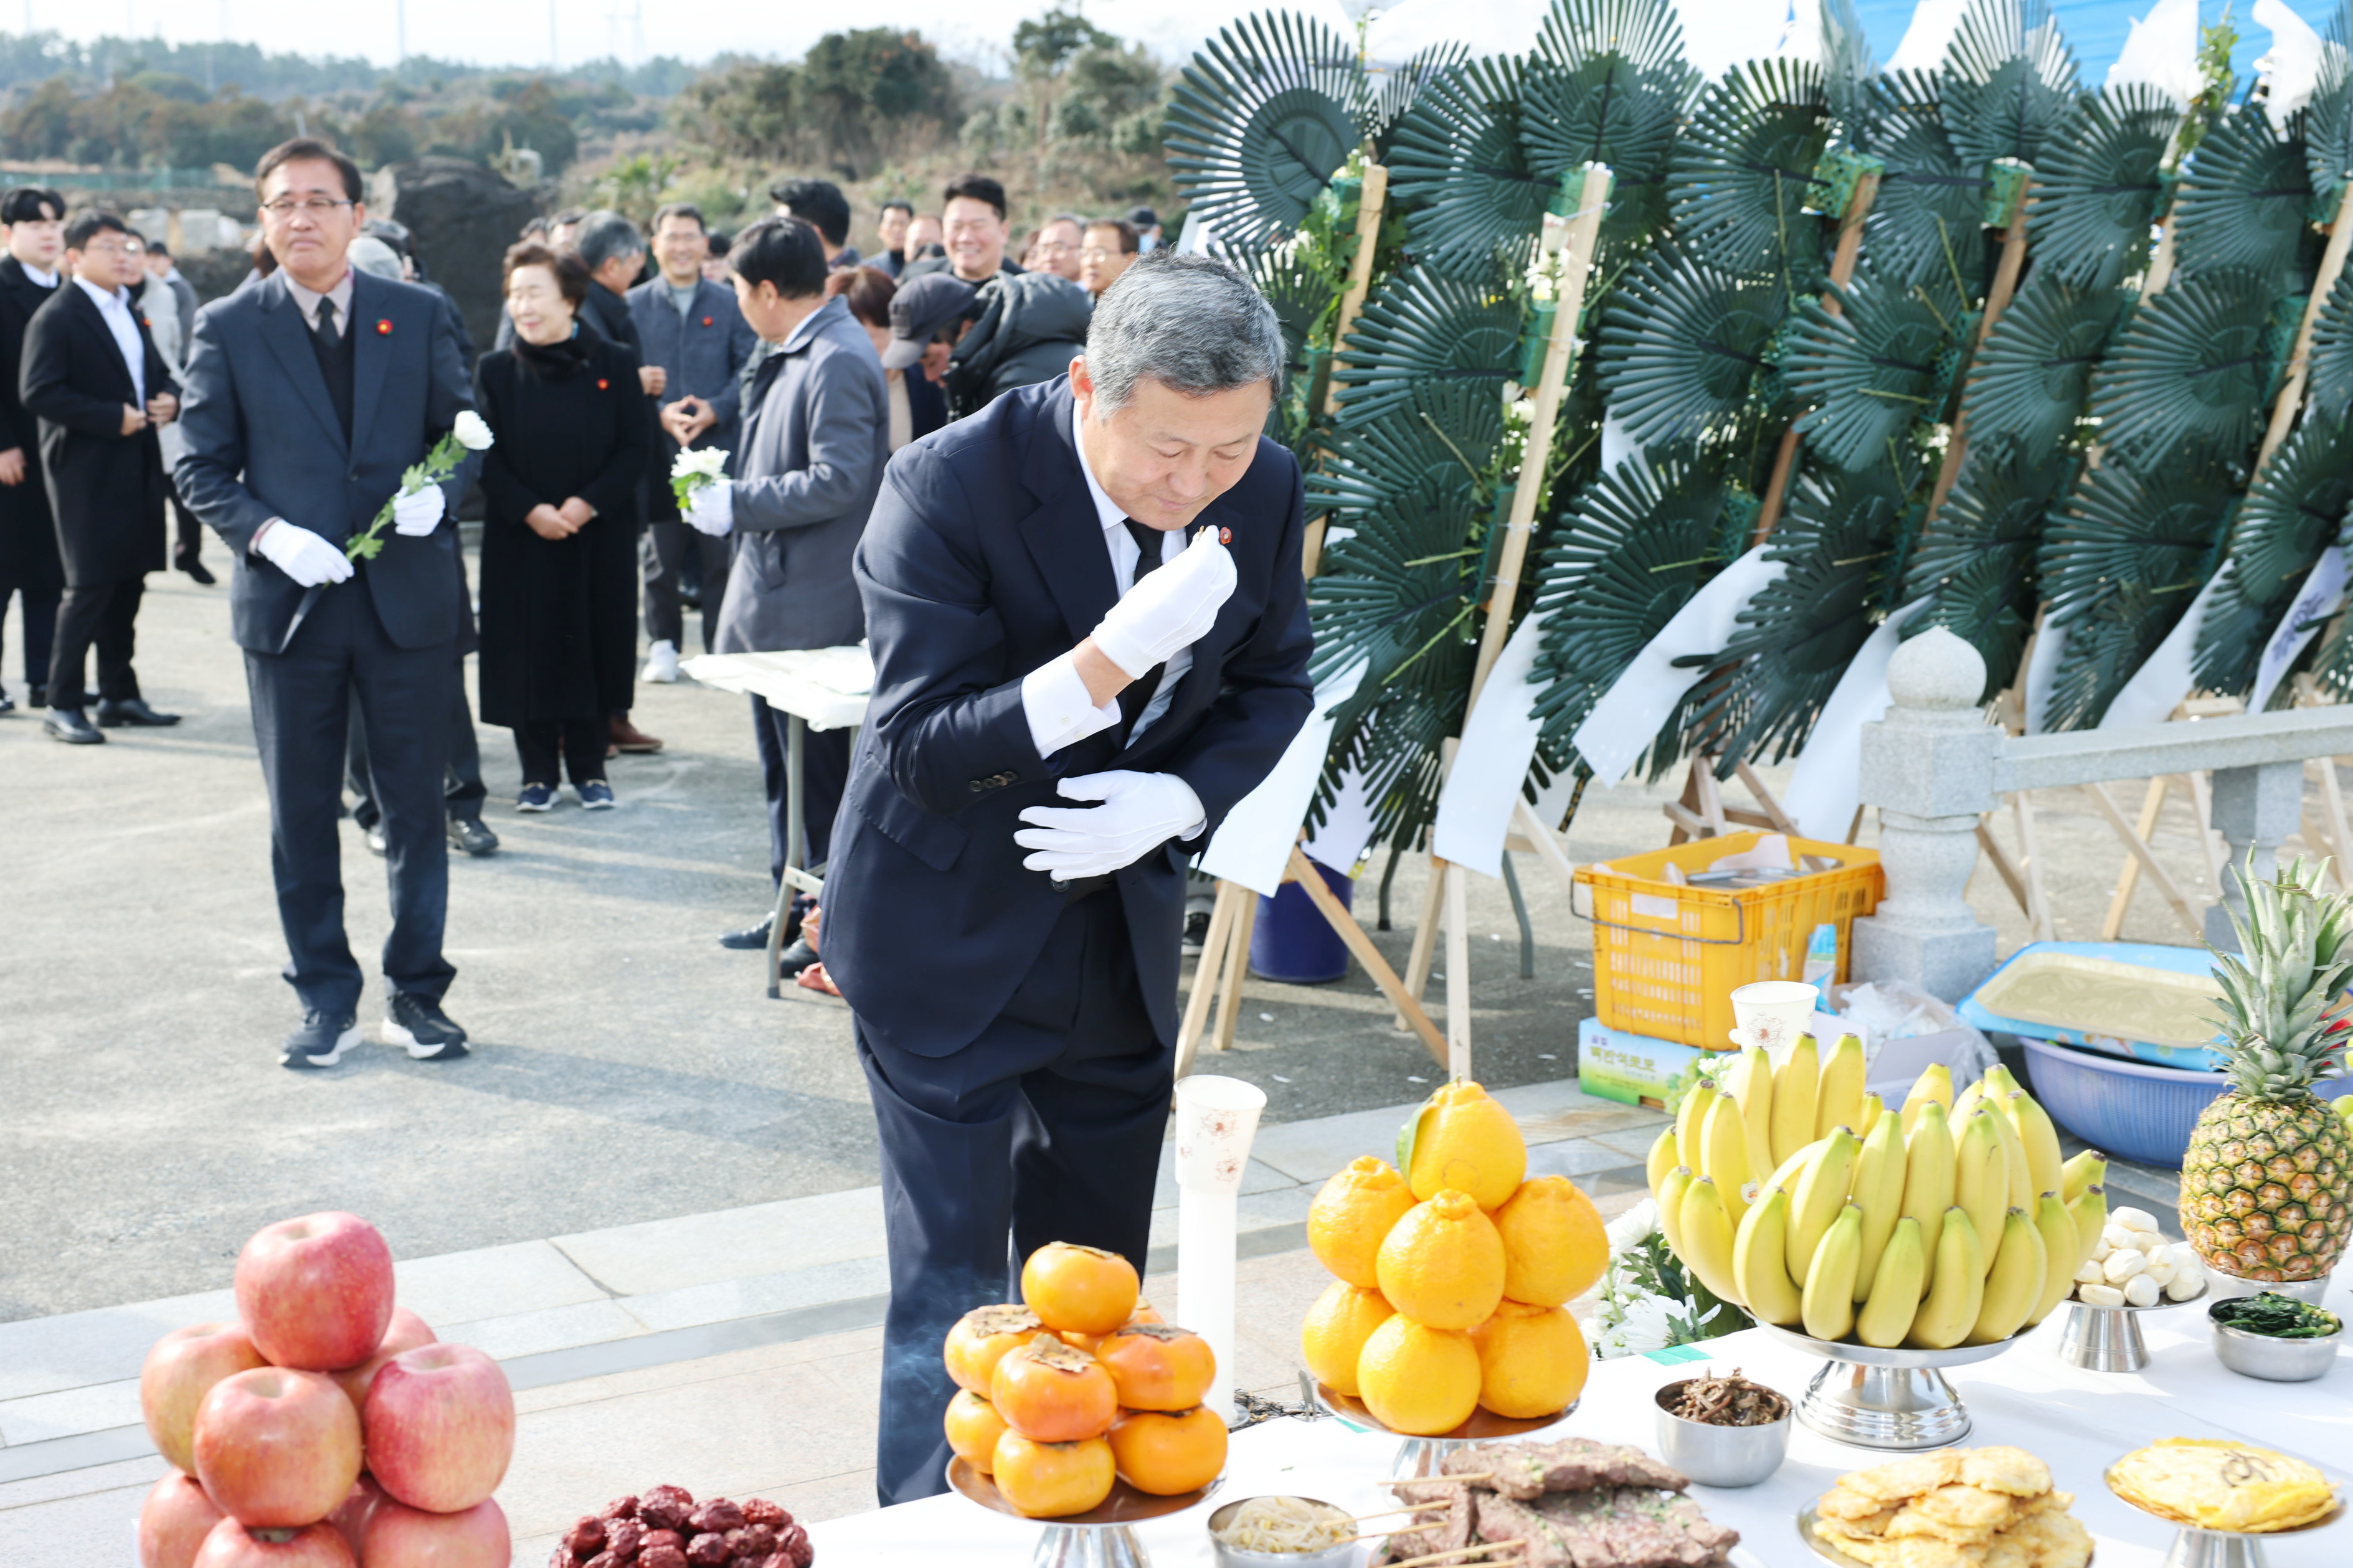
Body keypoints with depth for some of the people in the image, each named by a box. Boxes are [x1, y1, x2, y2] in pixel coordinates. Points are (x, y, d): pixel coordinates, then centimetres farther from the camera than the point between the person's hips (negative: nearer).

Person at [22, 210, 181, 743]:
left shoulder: (130, 313, 17)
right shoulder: (55, 318, -9)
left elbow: (159, 374, 24)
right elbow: (39, 393, -17)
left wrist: (168, 399, 1)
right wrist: (114, 417, -20)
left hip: (138, 471, 8)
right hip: (86, 474, -8)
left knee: (128, 584, 12)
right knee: (89, 588, -6)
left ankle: (119, 694, 22)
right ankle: (63, 705, 2)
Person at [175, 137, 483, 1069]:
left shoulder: (419, 315, 5)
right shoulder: (227, 328, 1)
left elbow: (464, 431, 9)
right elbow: (200, 467, 1)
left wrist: (439, 492, -12)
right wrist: (266, 532, -16)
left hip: (407, 598, 1)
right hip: (288, 603, 0)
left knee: (416, 807, 7)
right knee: (301, 816, 8)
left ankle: (416, 992, 21)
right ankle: (325, 998, 21)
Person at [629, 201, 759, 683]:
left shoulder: (729, 304, 7)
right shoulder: (634, 305, 7)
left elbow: (749, 368, 3)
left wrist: (715, 409, -12)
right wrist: (659, 412, -11)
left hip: (719, 445, 0)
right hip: (658, 450, 0)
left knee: (720, 550, 0)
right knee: (662, 553, 4)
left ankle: (719, 643, 9)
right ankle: (663, 643, 16)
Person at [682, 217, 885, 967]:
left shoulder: (838, 362, -18)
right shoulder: (793, 356, 13)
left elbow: (838, 480, -25)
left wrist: (737, 505, -18)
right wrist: (731, 492, 11)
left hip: (813, 607, -10)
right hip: (774, 596, 10)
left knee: (817, 768, -2)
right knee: (783, 764, 17)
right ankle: (795, 907, 27)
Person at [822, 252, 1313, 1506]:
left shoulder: (1263, 492, -7)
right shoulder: (947, 487, -23)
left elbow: (1273, 689, 7)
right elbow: (920, 751, -24)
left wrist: (1175, 800, -13)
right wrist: (1112, 658, -37)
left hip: (1122, 944, 5)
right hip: (950, 944, -5)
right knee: (951, 1300, -3)